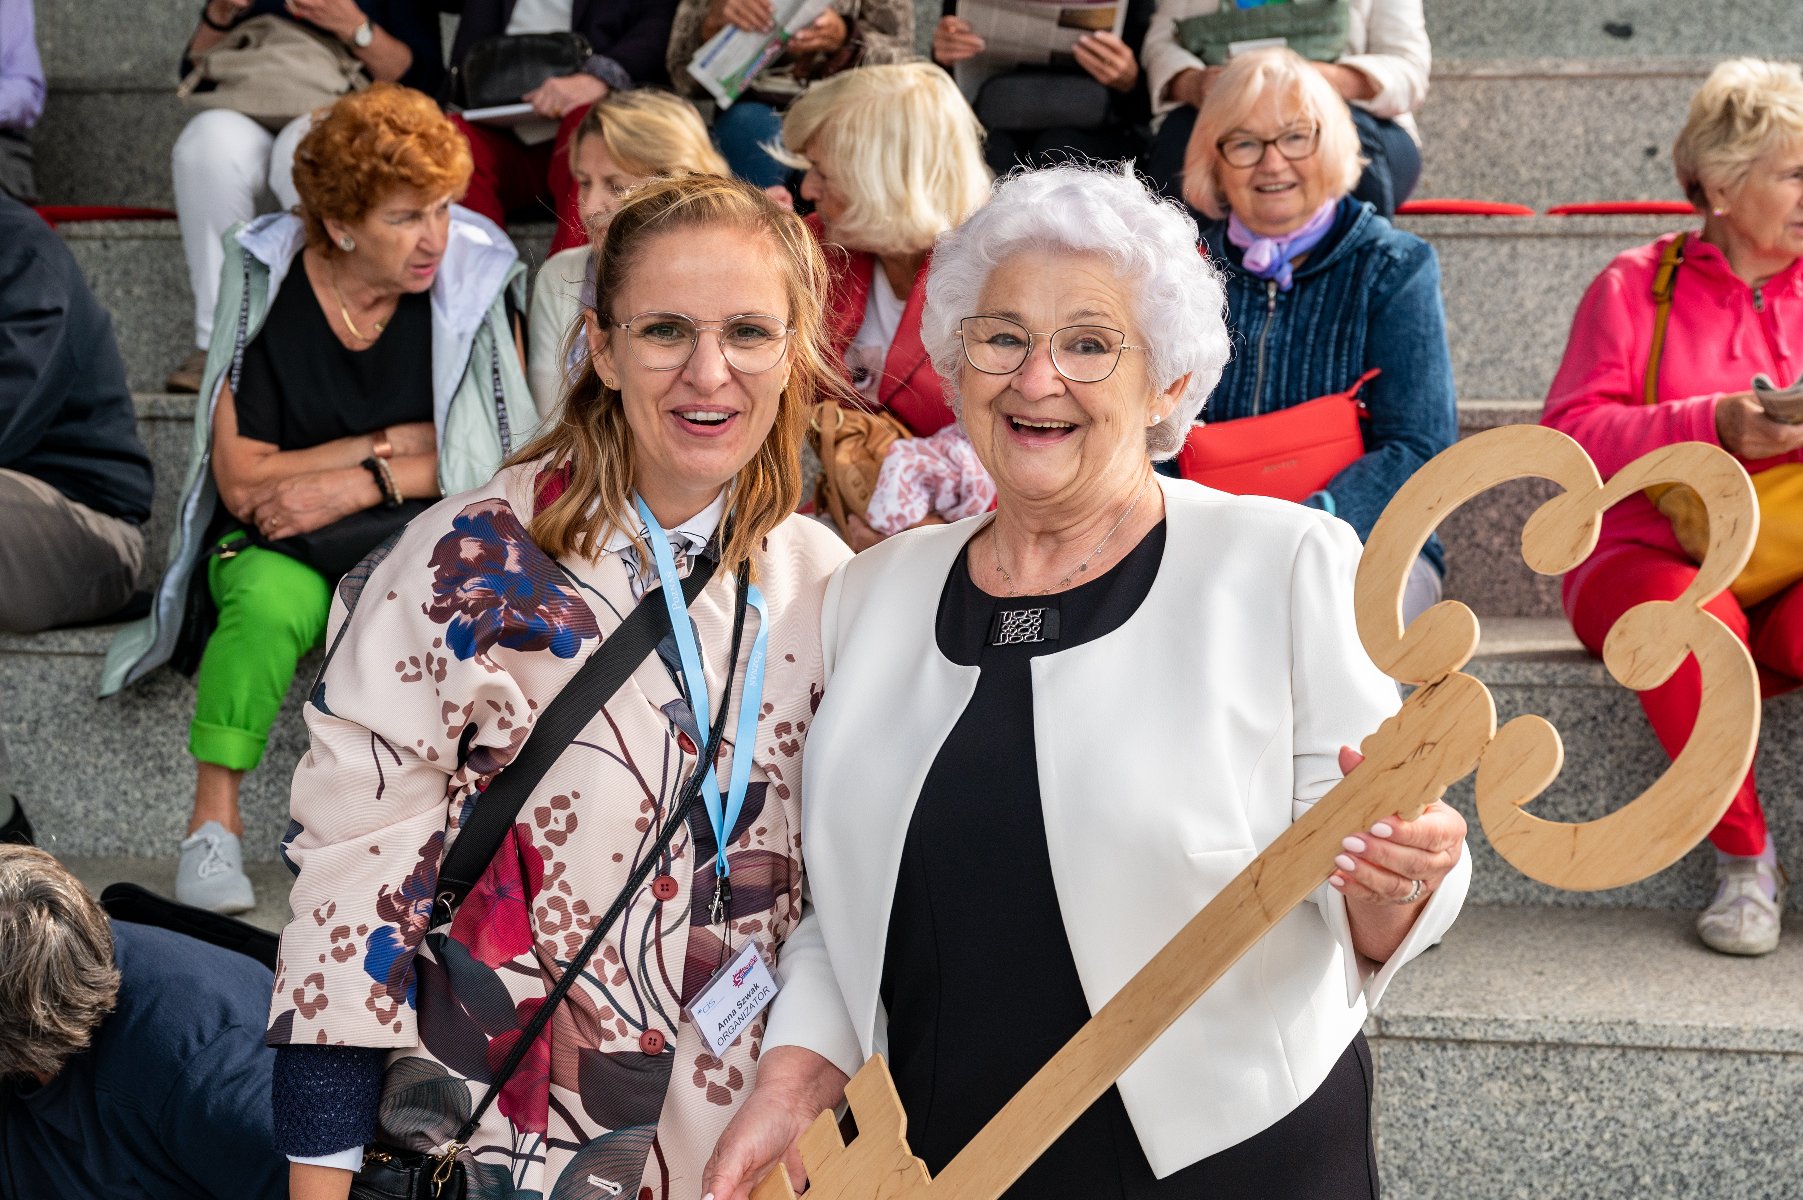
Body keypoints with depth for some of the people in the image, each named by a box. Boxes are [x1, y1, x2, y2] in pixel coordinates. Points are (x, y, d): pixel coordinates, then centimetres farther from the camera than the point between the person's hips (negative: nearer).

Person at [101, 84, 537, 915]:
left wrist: (361, 482, -14)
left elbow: (503, 451, -4)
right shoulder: (267, 286, -8)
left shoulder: (476, 273, -6)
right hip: (279, 544, 0)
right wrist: (396, 441, -10)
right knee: (268, 603, -34)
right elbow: (242, 483, -9)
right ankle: (213, 823, -22)